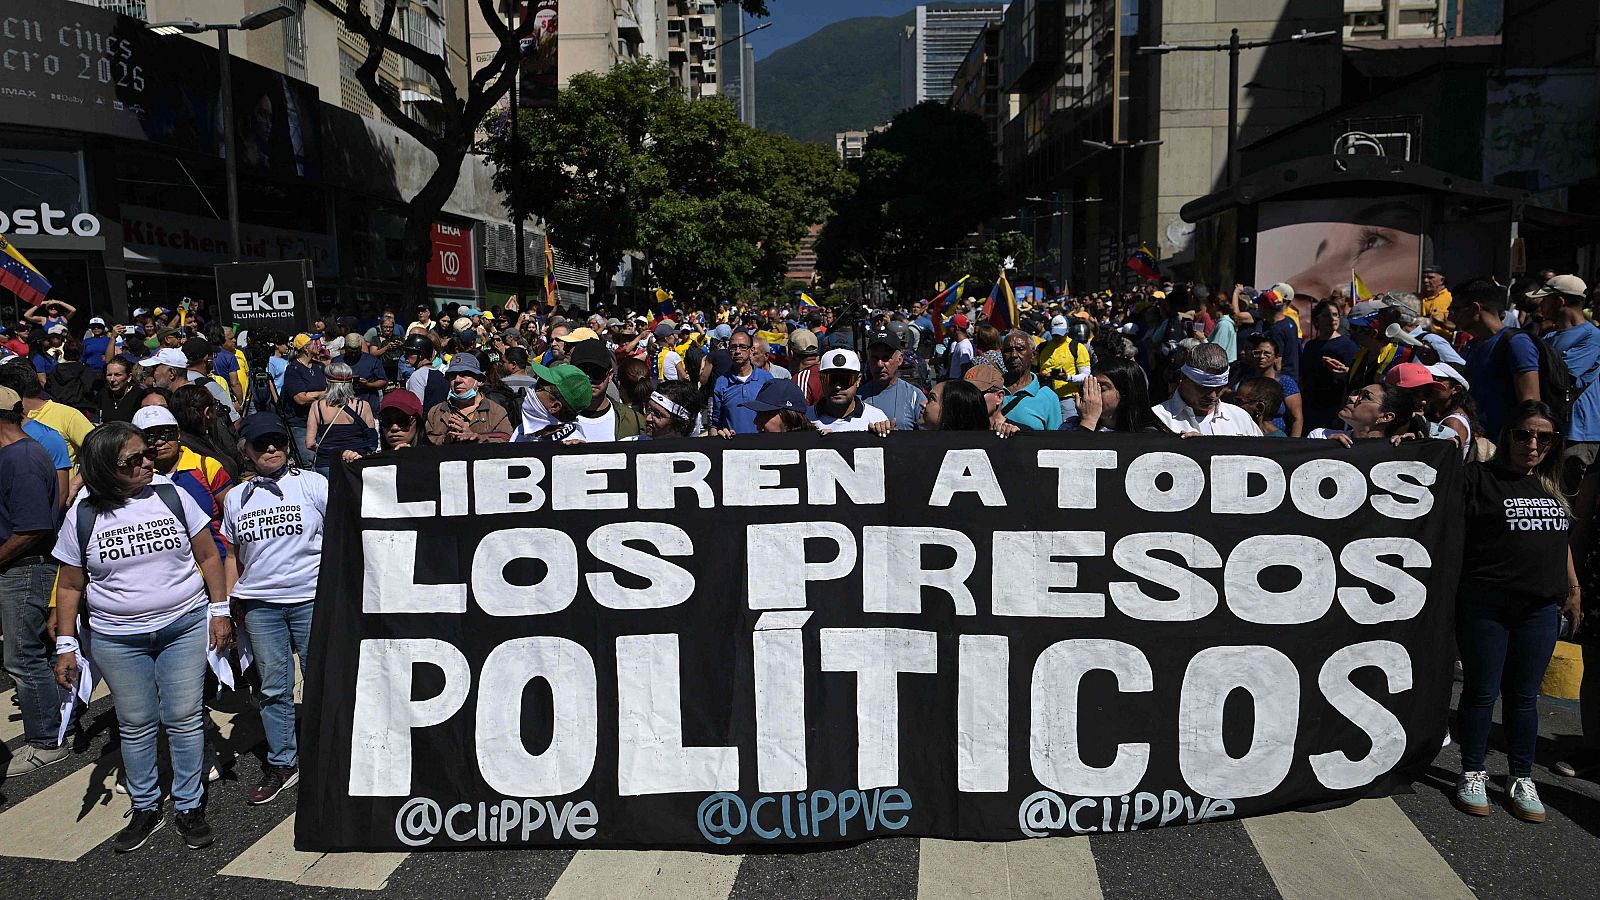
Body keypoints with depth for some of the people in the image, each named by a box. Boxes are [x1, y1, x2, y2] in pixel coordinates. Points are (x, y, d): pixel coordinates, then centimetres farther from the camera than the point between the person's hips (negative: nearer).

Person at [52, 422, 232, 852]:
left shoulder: (172, 496, -3)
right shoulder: (82, 516, -3)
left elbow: (207, 556, 3)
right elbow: (70, 586, 4)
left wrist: (220, 611, -1)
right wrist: (65, 645, 1)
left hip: (185, 626, 0)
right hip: (117, 638, 1)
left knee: (185, 717, 2)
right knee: (135, 724, 9)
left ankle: (190, 807, 16)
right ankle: (146, 808, 26)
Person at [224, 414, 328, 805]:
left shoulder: (311, 483, 0)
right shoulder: (236, 498, 12)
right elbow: (234, 556, 19)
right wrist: (228, 603, 15)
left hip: (311, 598, -3)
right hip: (259, 604, 3)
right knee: (273, 687, 9)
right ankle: (282, 763, 21)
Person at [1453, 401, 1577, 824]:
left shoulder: (1552, 487, 13)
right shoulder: (1479, 478, -5)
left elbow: (1562, 540, 22)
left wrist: (1573, 590, 20)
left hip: (1540, 608, 5)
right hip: (1485, 605, -4)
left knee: (1524, 695, 11)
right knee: (1481, 691, 5)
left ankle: (1522, 780, 22)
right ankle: (1473, 774, 18)